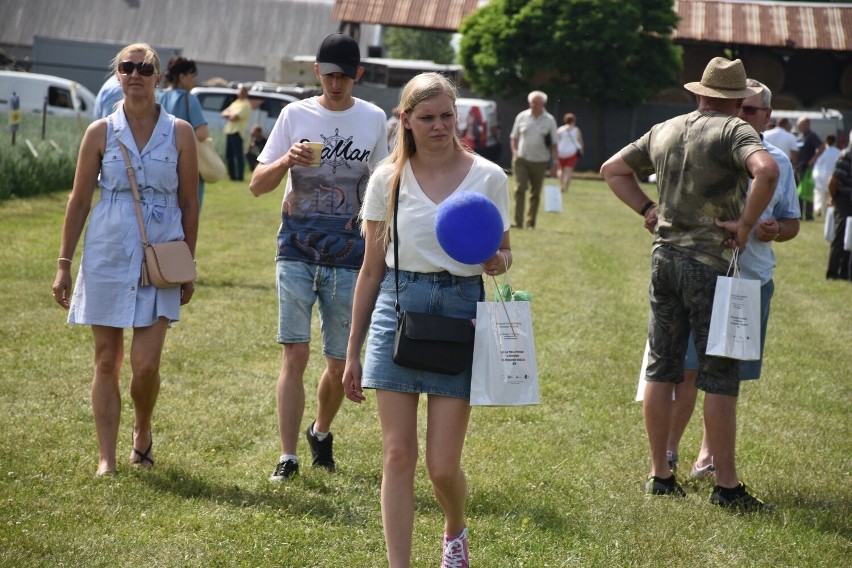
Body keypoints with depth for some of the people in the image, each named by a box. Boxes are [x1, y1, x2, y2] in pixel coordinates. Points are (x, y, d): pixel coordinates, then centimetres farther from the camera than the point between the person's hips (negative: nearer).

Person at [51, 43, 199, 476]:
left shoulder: (179, 133, 1)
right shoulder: (101, 132, 1)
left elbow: (189, 203, 5)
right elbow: (79, 201, 5)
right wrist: (64, 265, 3)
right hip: (107, 256, 1)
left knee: (146, 364, -7)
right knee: (107, 361, 4)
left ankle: (142, 432, 22)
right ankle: (106, 459, 11)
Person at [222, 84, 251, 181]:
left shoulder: (245, 105, -7)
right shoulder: (236, 102, 21)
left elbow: (234, 117, -16)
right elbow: (224, 113, 17)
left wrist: (228, 114, 3)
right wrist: (230, 114, -4)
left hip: (237, 132, -9)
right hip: (229, 131, 9)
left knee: (238, 155, -9)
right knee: (229, 155, 10)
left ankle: (240, 176, -8)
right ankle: (232, 175, 17)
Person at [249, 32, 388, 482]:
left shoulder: (374, 120, 4)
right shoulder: (295, 115, 2)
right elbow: (257, 185, 1)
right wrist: (287, 161, -18)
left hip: (348, 257, 1)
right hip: (297, 252, -1)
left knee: (340, 363, 7)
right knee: (295, 355, -8)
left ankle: (321, 432, 34)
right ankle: (287, 457, -3)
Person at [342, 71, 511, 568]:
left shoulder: (488, 177, 0)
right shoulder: (388, 179, 4)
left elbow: (505, 255, 11)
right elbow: (372, 269, 9)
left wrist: (497, 262, -16)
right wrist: (353, 352, 10)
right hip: (398, 307, 1)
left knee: (443, 464, 0)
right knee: (398, 455, -2)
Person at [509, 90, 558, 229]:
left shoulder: (549, 120, 2)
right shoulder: (522, 117, 4)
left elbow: (553, 143, 3)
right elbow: (514, 138, 12)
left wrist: (555, 161, -4)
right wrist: (514, 153, -1)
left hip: (540, 162, 0)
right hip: (521, 160, 0)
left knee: (535, 194, 7)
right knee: (520, 189, -12)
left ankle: (531, 223, 16)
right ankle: (518, 222, -15)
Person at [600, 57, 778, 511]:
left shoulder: (663, 131, 12)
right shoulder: (733, 131, -8)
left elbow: (613, 169, 23)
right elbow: (766, 170, -27)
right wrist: (745, 223, -16)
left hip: (665, 256, 6)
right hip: (710, 263, -6)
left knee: (661, 368, 11)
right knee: (720, 375, -1)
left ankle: (659, 474, 17)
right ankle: (726, 485, 1)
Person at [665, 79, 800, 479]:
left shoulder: (778, 162, 9)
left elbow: (792, 222, 14)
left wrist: (776, 231, -7)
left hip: (753, 281, 3)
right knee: (687, 368, -7)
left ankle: (708, 454, 22)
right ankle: (668, 451, 4)